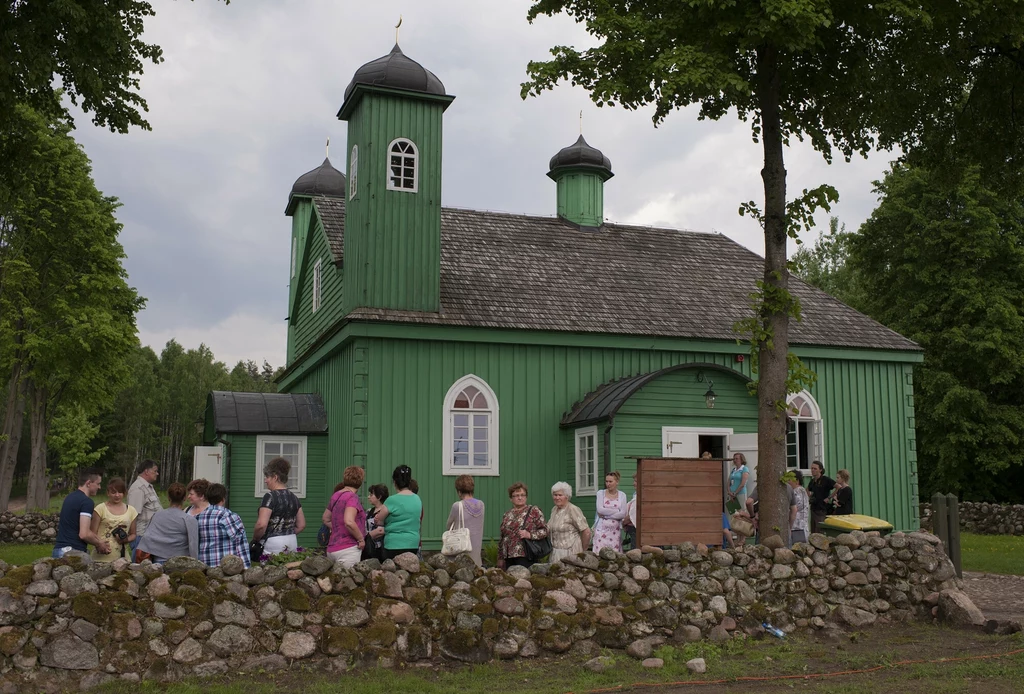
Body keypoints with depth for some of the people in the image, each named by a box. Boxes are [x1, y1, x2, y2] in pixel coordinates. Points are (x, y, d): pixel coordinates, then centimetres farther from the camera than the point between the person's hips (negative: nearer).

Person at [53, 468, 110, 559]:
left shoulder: (69, 497, 15)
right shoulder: (87, 501, -13)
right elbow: (84, 534, -20)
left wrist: (100, 541, 16)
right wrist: (99, 544, -2)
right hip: (74, 551, -9)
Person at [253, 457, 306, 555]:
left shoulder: (270, 496, -10)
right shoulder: (294, 498, 11)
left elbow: (261, 525, -18)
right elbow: (301, 525, 13)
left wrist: (255, 539, -2)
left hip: (273, 544, -7)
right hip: (293, 542, 7)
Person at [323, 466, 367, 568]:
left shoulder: (335, 496, 13)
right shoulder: (352, 497, -12)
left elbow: (326, 519, 26)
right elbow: (349, 522, -25)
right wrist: (361, 539, -12)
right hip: (348, 549, -8)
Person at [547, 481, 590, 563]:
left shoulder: (573, 510, -12)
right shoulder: (554, 509, 12)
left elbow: (586, 532, -14)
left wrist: (582, 551, -2)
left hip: (570, 553, -7)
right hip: (555, 553, 7)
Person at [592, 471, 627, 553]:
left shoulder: (622, 495, 7)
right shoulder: (600, 493, 6)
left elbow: (623, 514, -4)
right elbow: (600, 510, -7)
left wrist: (605, 515, -8)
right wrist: (617, 511, -7)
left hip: (615, 530, 1)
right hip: (602, 528, -1)